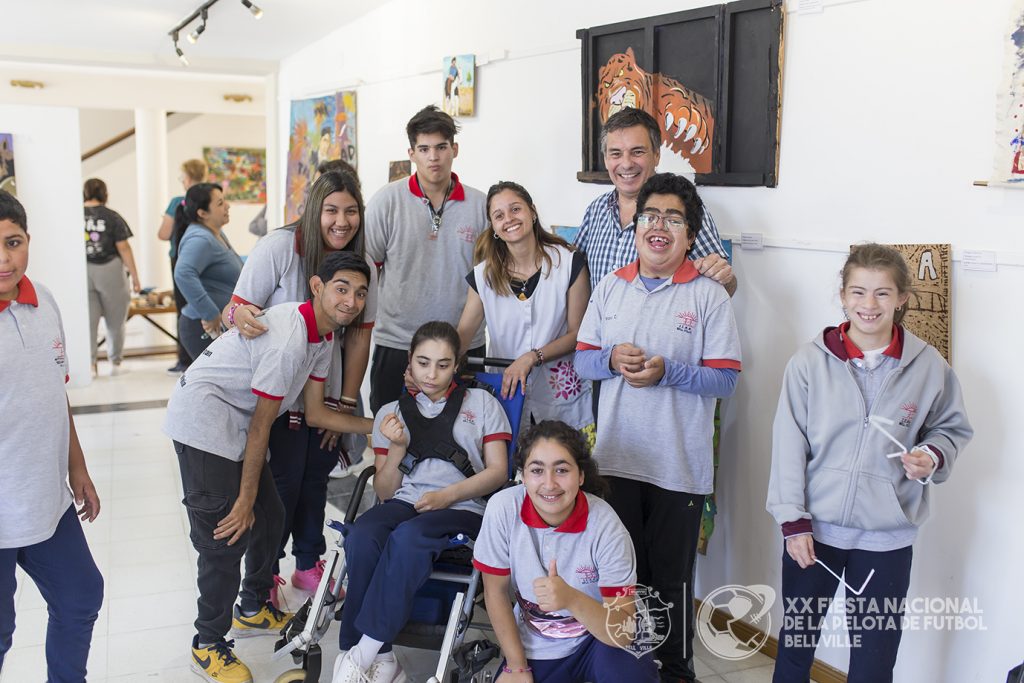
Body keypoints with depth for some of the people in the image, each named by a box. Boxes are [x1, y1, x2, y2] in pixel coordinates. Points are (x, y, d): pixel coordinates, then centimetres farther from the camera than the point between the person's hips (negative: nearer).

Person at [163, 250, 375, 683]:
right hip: (203, 416, -10)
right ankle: (209, 647, 7)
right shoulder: (287, 338, -25)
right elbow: (261, 424, -21)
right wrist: (245, 497, -14)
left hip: (234, 424, 10)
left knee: (269, 516, 14)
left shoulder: (323, 338, 4)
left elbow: (315, 413, 7)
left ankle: (252, 610, 35)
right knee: (226, 535, -8)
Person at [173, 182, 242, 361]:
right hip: (207, 329, -10)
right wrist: (210, 314, -31)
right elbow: (183, 274, -34)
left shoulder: (216, 233, 13)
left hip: (222, 326, 10)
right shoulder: (200, 239, -19)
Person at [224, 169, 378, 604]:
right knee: (284, 478, -5)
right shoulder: (278, 248, -19)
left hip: (325, 392, 5)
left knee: (316, 474, 12)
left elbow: (359, 338, -1)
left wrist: (346, 403, -2)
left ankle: (308, 564, 30)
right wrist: (239, 316, -43)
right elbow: (238, 310, -18)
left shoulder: (363, 267, -4)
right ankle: (265, 572, 15)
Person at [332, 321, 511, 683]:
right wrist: (398, 447, -2)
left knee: (407, 536, -36)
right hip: (403, 504, 3)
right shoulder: (392, 412, 22)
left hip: (462, 509, -2)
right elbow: (385, 492, 16)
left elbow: (498, 471, 7)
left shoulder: (481, 403, 17)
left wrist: (446, 495, -8)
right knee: (360, 538, -33)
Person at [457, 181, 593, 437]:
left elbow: (578, 334, -6)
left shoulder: (569, 262, -6)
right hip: (507, 396, 2)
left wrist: (531, 358, -18)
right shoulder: (483, 275, 3)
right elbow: (463, 333, 0)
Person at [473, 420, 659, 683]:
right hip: (533, 647, 3)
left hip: (598, 639, -3)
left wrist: (572, 599, -44)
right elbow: (496, 592, -6)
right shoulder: (503, 508, -20)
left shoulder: (606, 527, -24)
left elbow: (623, 634, -26)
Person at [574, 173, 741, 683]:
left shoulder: (709, 295, -5)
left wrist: (666, 372, -21)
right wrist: (612, 359, -13)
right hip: (616, 458, 4)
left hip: (679, 466, -3)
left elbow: (725, 378, -8)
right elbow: (582, 357, 8)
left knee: (672, 578, 8)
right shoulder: (610, 288, 7)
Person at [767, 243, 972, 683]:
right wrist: (793, 521, -9)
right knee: (796, 638, 18)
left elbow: (952, 428, 9)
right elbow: (788, 444, -5)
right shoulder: (810, 360, -7)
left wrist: (933, 456, -13)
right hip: (813, 527, 0)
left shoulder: (928, 366, -5)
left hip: (886, 538, 0)